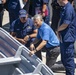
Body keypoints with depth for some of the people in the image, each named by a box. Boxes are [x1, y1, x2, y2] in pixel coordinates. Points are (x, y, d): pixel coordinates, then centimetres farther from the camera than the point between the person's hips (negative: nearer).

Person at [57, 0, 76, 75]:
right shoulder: (64, 8, 10)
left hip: (68, 38, -10)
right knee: (64, 59, 18)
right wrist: (59, 32, 3)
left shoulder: (69, 9, -20)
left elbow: (65, 25, -22)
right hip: (63, 38, 10)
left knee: (68, 59, -2)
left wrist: (58, 29, -3)